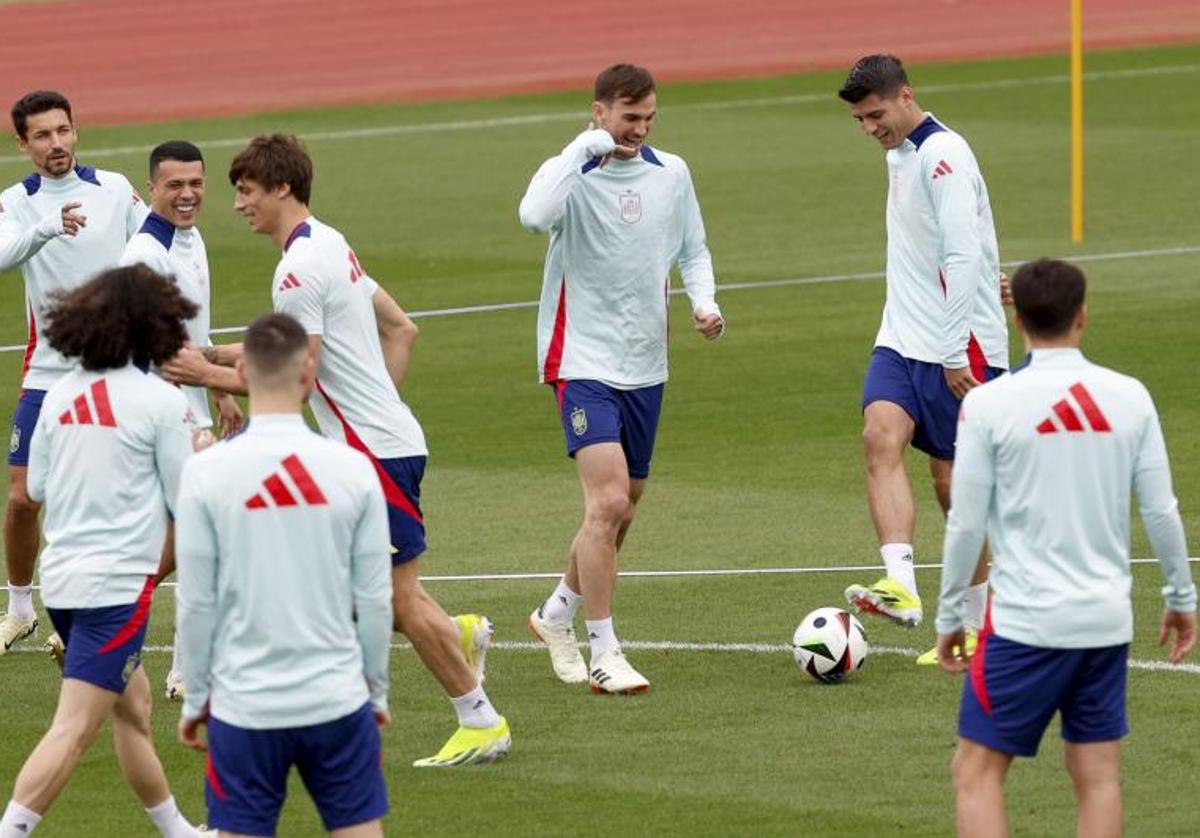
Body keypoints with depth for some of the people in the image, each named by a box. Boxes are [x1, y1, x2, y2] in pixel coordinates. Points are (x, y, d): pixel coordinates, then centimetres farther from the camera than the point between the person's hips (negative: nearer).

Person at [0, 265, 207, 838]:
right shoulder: (161, 402, -12)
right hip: (118, 583, -7)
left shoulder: (60, 395, 5)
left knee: (133, 708, 22)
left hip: (62, 576, 8)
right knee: (73, 731, -10)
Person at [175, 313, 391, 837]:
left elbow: (196, 603, -4)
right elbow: (375, 600, 1)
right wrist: (378, 690, 14)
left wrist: (195, 698, 8)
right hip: (337, 699, 1)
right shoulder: (353, 469, -5)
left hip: (244, 707, -1)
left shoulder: (207, 473, -8)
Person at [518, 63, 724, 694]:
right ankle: (603, 655, -12)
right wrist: (585, 147, -29)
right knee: (608, 501, -18)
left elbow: (692, 251, 18)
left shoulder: (671, 174, 5)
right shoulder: (572, 175, -12)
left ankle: (558, 613, 38)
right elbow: (534, 216, -35)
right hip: (583, 360, -6)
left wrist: (704, 302, -1)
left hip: (646, 367, 6)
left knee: (620, 510, 16)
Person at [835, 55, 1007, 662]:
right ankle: (901, 588, -30)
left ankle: (975, 625, 14)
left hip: (959, 347, -8)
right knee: (880, 436, -17)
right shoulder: (899, 154, 14)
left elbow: (964, 256, -21)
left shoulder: (943, 156, -16)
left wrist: (955, 354, -23)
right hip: (902, 339, 8)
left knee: (954, 481, 0)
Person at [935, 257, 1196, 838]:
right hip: (1107, 621, 3)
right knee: (1099, 778, 9)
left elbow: (965, 524, -6)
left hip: (1024, 620, -3)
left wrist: (949, 616, 5)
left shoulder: (988, 404, -9)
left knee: (977, 772, 4)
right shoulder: (1129, 397, 0)